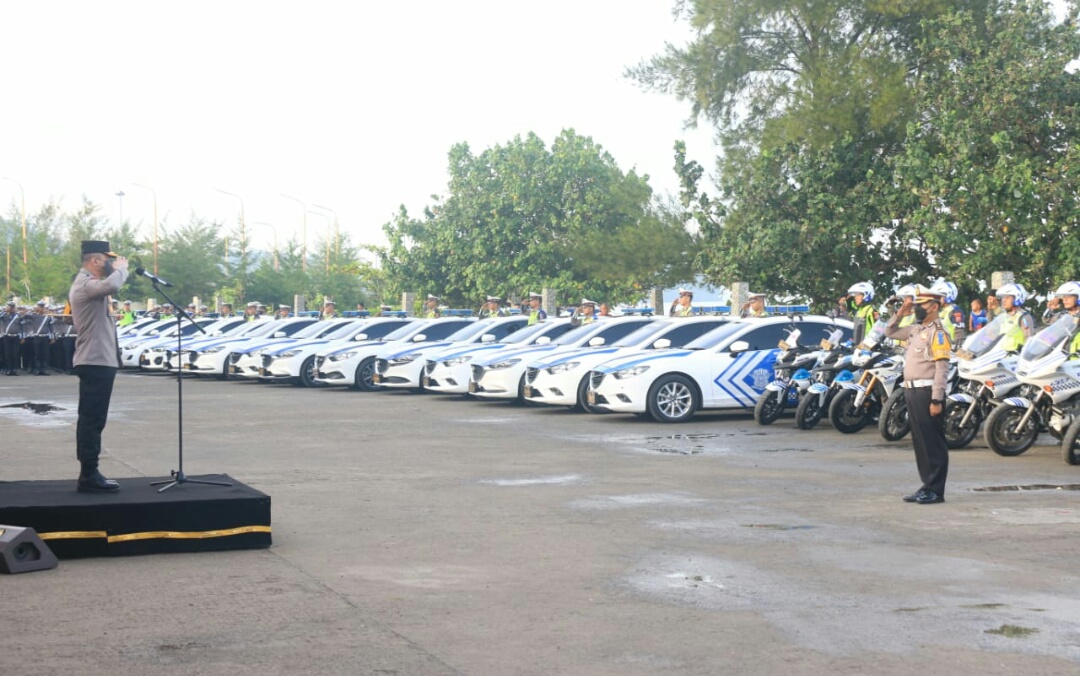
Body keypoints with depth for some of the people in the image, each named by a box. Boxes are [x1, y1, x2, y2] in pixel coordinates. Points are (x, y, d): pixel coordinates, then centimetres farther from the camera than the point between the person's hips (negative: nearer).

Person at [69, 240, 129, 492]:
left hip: (95, 360, 11)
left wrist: (118, 269, 10)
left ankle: (88, 474, 18)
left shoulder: (86, 283, 19)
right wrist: (121, 267, -19)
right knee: (93, 420, -9)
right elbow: (111, 285, -35)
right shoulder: (85, 284, -17)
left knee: (90, 419, 13)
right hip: (97, 361, -11)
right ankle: (89, 476, -8)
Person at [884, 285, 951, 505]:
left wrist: (937, 400, -22)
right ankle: (927, 485, 19)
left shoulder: (937, 332, -12)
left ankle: (936, 490, 0)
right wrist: (900, 313, 13)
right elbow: (890, 332, 29)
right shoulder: (916, 329, 15)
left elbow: (942, 368, -17)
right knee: (919, 441, 12)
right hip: (912, 391, 9)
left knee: (933, 443, -4)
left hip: (927, 392, -9)